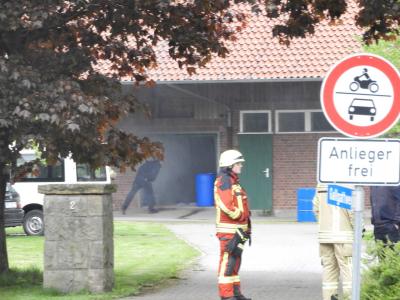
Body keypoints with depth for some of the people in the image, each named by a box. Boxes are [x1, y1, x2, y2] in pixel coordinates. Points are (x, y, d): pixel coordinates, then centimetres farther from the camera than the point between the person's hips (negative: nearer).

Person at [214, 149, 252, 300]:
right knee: (227, 261, -10)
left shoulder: (233, 182, 20)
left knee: (235, 261, 15)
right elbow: (226, 205, -24)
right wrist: (240, 215, -13)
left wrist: (246, 226, 17)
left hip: (237, 229, 11)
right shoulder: (224, 182, -13)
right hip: (228, 229, -11)